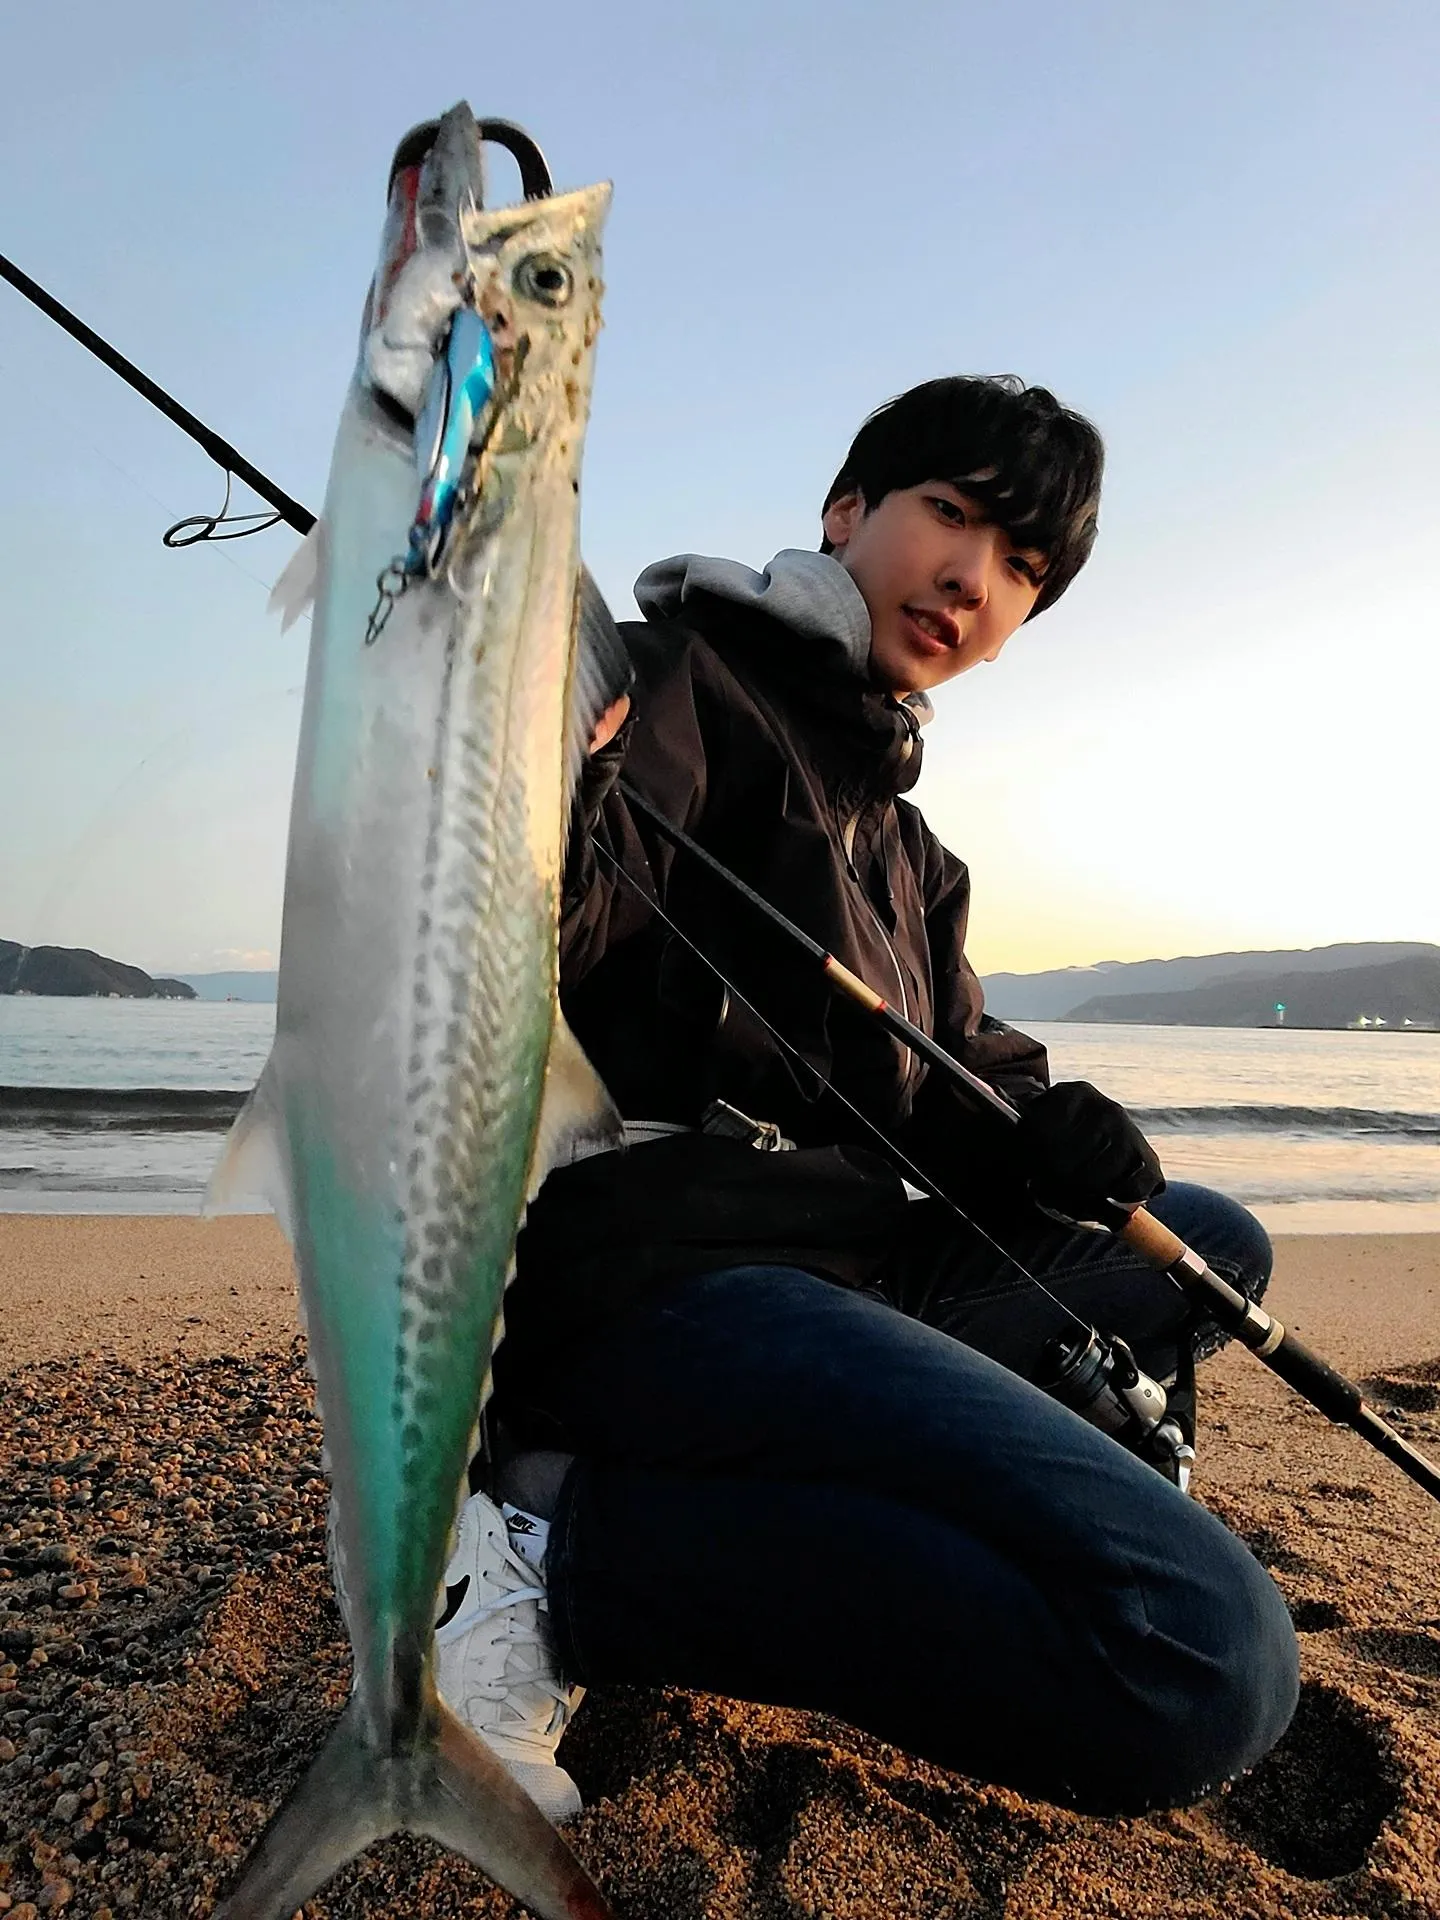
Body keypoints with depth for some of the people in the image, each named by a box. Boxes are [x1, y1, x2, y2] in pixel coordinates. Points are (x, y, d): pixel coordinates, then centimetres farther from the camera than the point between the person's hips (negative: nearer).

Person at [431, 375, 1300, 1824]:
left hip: (831, 1252, 10)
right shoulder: (691, 674, -1)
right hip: (651, 1256, -9)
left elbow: (952, 1069, 17)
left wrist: (1039, 1132, -6)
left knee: (1209, 1245, 18)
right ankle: (558, 1555, -9)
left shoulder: (903, 845, 25)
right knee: (1207, 1659, -23)